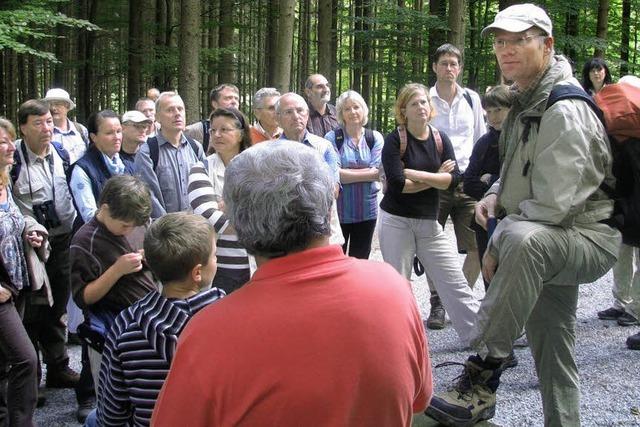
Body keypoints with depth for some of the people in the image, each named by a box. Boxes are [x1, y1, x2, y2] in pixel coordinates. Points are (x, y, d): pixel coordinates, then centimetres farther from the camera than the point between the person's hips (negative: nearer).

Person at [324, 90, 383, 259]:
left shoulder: (375, 137, 3)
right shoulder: (332, 138, -5)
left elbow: (377, 172, -8)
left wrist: (347, 173, -12)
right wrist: (366, 173, -11)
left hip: (367, 209, 3)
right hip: (338, 209, -2)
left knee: (360, 261, 14)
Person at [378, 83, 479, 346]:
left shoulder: (440, 139, 5)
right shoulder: (394, 141, -7)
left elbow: (453, 179, -7)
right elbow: (398, 184, -18)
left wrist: (418, 174, -16)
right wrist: (436, 178, -9)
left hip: (429, 222, 4)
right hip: (396, 222, -3)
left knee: (454, 282, 4)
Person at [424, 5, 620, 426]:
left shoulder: (564, 111, -22)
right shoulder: (527, 102, 8)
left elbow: (552, 206, -27)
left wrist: (497, 245, -16)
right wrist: (496, 194, 4)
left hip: (589, 238, -10)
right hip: (551, 248, 10)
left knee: (524, 239, -40)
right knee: (552, 353, 15)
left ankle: (483, 378, -35)